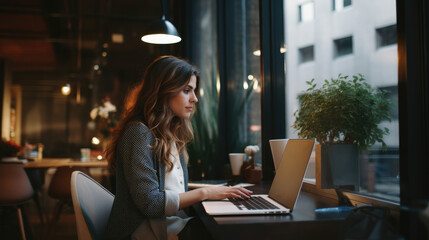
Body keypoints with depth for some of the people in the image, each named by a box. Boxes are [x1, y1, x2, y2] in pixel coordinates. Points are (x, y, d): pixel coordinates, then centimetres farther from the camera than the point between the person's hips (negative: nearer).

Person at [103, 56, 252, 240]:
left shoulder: (170, 135, 15)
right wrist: (204, 193, -14)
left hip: (172, 223, 8)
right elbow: (149, 202, -17)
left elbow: (176, 193, 11)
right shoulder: (139, 133, -12)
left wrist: (217, 192, -1)